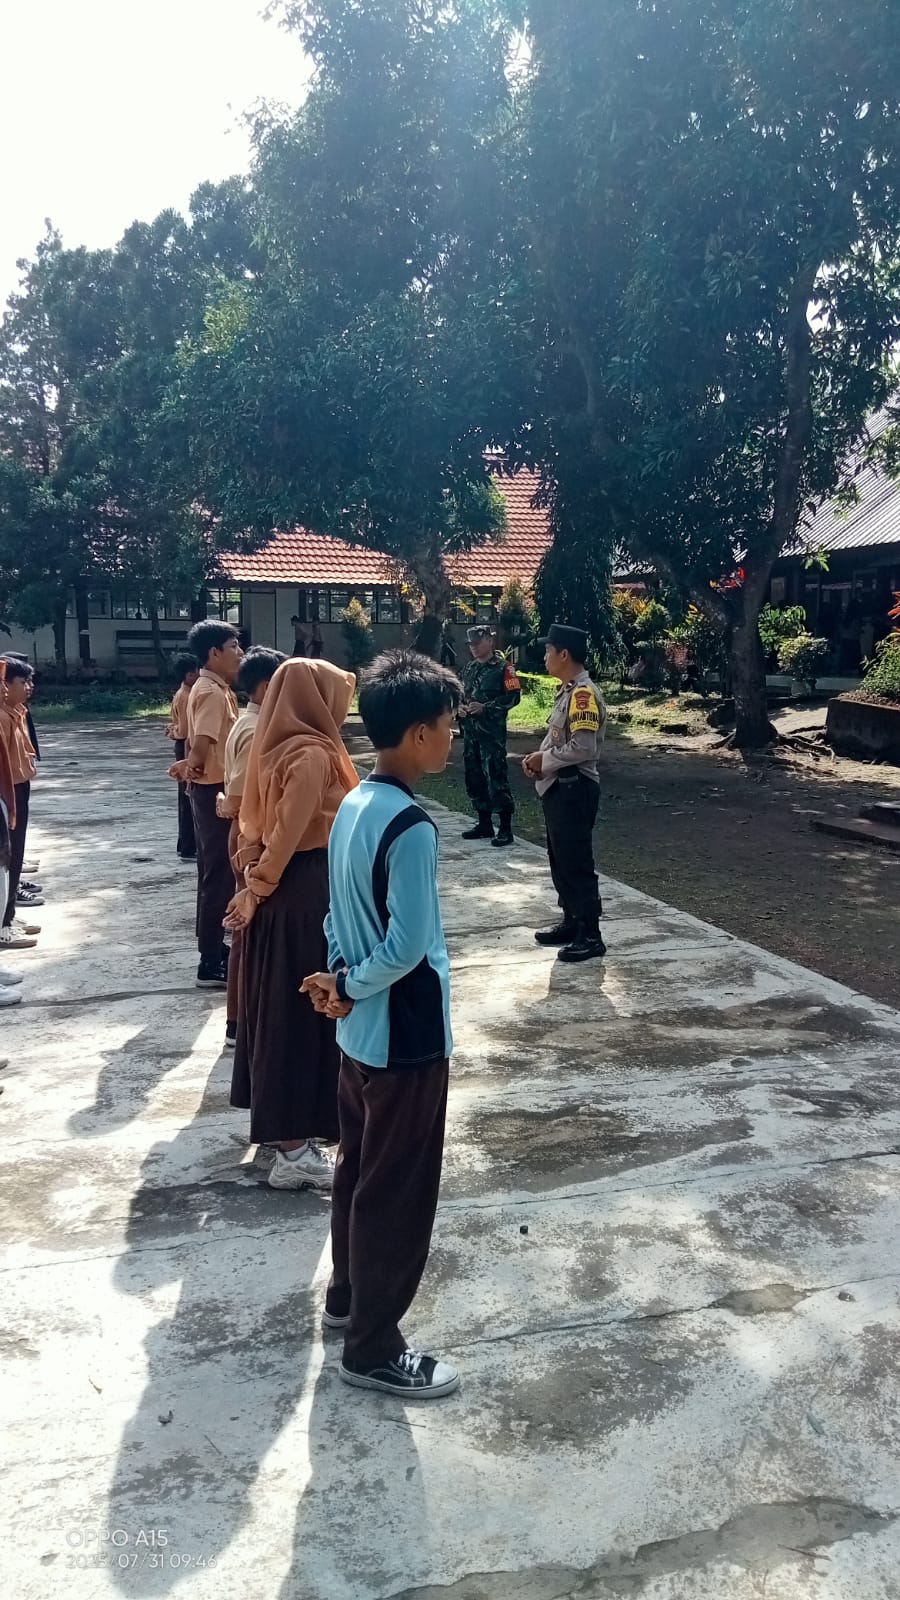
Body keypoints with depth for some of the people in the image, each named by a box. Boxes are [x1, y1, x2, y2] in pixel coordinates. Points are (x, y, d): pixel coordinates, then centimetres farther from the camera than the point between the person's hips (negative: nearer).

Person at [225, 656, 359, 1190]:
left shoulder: (278, 748, 9)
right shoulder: (312, 754, -20)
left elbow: (257, 823, 11)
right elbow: (286, 833, -22)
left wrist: (254, 883, 7)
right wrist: (256, 891, -12)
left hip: (284, 891, 10)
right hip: (308, 893, -10)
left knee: (280, 1006, 18)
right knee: (305, 1011, -3)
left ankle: (282, 1122, 33)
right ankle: (295, 1151, 5)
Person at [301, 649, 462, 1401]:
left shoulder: (353, 805, 3)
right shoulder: (411, 827, -25)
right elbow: (408, 946, -25)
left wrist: (338, 977, -3)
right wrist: (349, 989, -10)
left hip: (360, 1029, 9)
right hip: (406, 1035, -9)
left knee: (359, 1169, 23)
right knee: (397, 1192, 6)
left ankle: (348, 1295, 42)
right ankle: (374, 1348, 20)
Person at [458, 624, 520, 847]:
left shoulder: (503, 667, -6)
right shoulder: (470, 668, 16)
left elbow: (513, 697, -11)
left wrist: (485, 707, -19)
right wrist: (461, 707, 2)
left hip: (492, 732, -8)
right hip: (470, 730, 8)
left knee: (496, 778, -10)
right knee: (474, 777, 11)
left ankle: (505, 828, -5)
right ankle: (484, 823, 22)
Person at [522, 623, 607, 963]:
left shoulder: (584, 693, -19)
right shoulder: (567, 691, 13)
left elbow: (584, 747, -26)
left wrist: (544, 760, -14)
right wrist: (538, 757, 3)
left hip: (575, 789, -10)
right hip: (558, 787, 10)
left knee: (577, 862, -5)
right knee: (560, 859, 17)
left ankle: (591, 936, 3)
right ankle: (572, 922, 28)